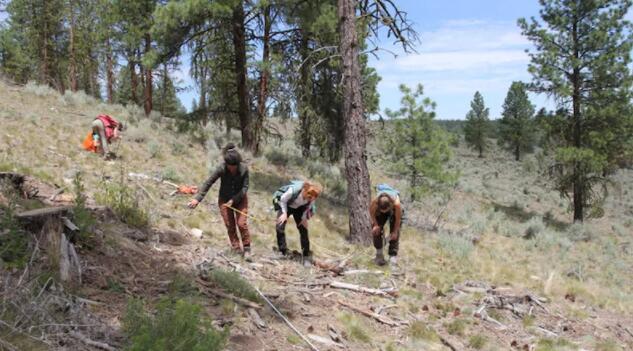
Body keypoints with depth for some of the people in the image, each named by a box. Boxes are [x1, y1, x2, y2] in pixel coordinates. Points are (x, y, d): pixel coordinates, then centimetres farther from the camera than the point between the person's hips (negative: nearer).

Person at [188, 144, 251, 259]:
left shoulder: (244, 169, -22)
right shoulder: (221, 169, -23)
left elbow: (245, 187, -16)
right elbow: (208, 183, -23)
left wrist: (234, 200, -25)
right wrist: (197, 199, -29)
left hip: (240, 199, 0)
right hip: (224, 199, 1)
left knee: (242, 223, -7)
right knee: (230, 225, 1)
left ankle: (247, 249, 6)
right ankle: (236, 248, 13)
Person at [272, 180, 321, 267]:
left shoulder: (312, 198, -29)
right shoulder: (293, 190, -41)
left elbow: (308, 207, -5)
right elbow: (283, 200, -20)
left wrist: (304, 218, -12)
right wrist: (284, 213, -23)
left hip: (299, 209, 2)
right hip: (286, 205, -2)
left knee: (303, 229, -7)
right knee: (280, 226, -18)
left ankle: (306, 256, 3)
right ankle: (282, 252, -3)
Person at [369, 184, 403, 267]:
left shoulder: (396, 204, -45)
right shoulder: (374, 202, -41)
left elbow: (398, 219, -25)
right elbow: (371, 213, -16)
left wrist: (395, 231, -16)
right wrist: (375, 224, -15)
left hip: (393, 210, -2)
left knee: (394, 233, -11)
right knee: (376, 229, -11)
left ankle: (393, 256, -6)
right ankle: (379, 254, 2)